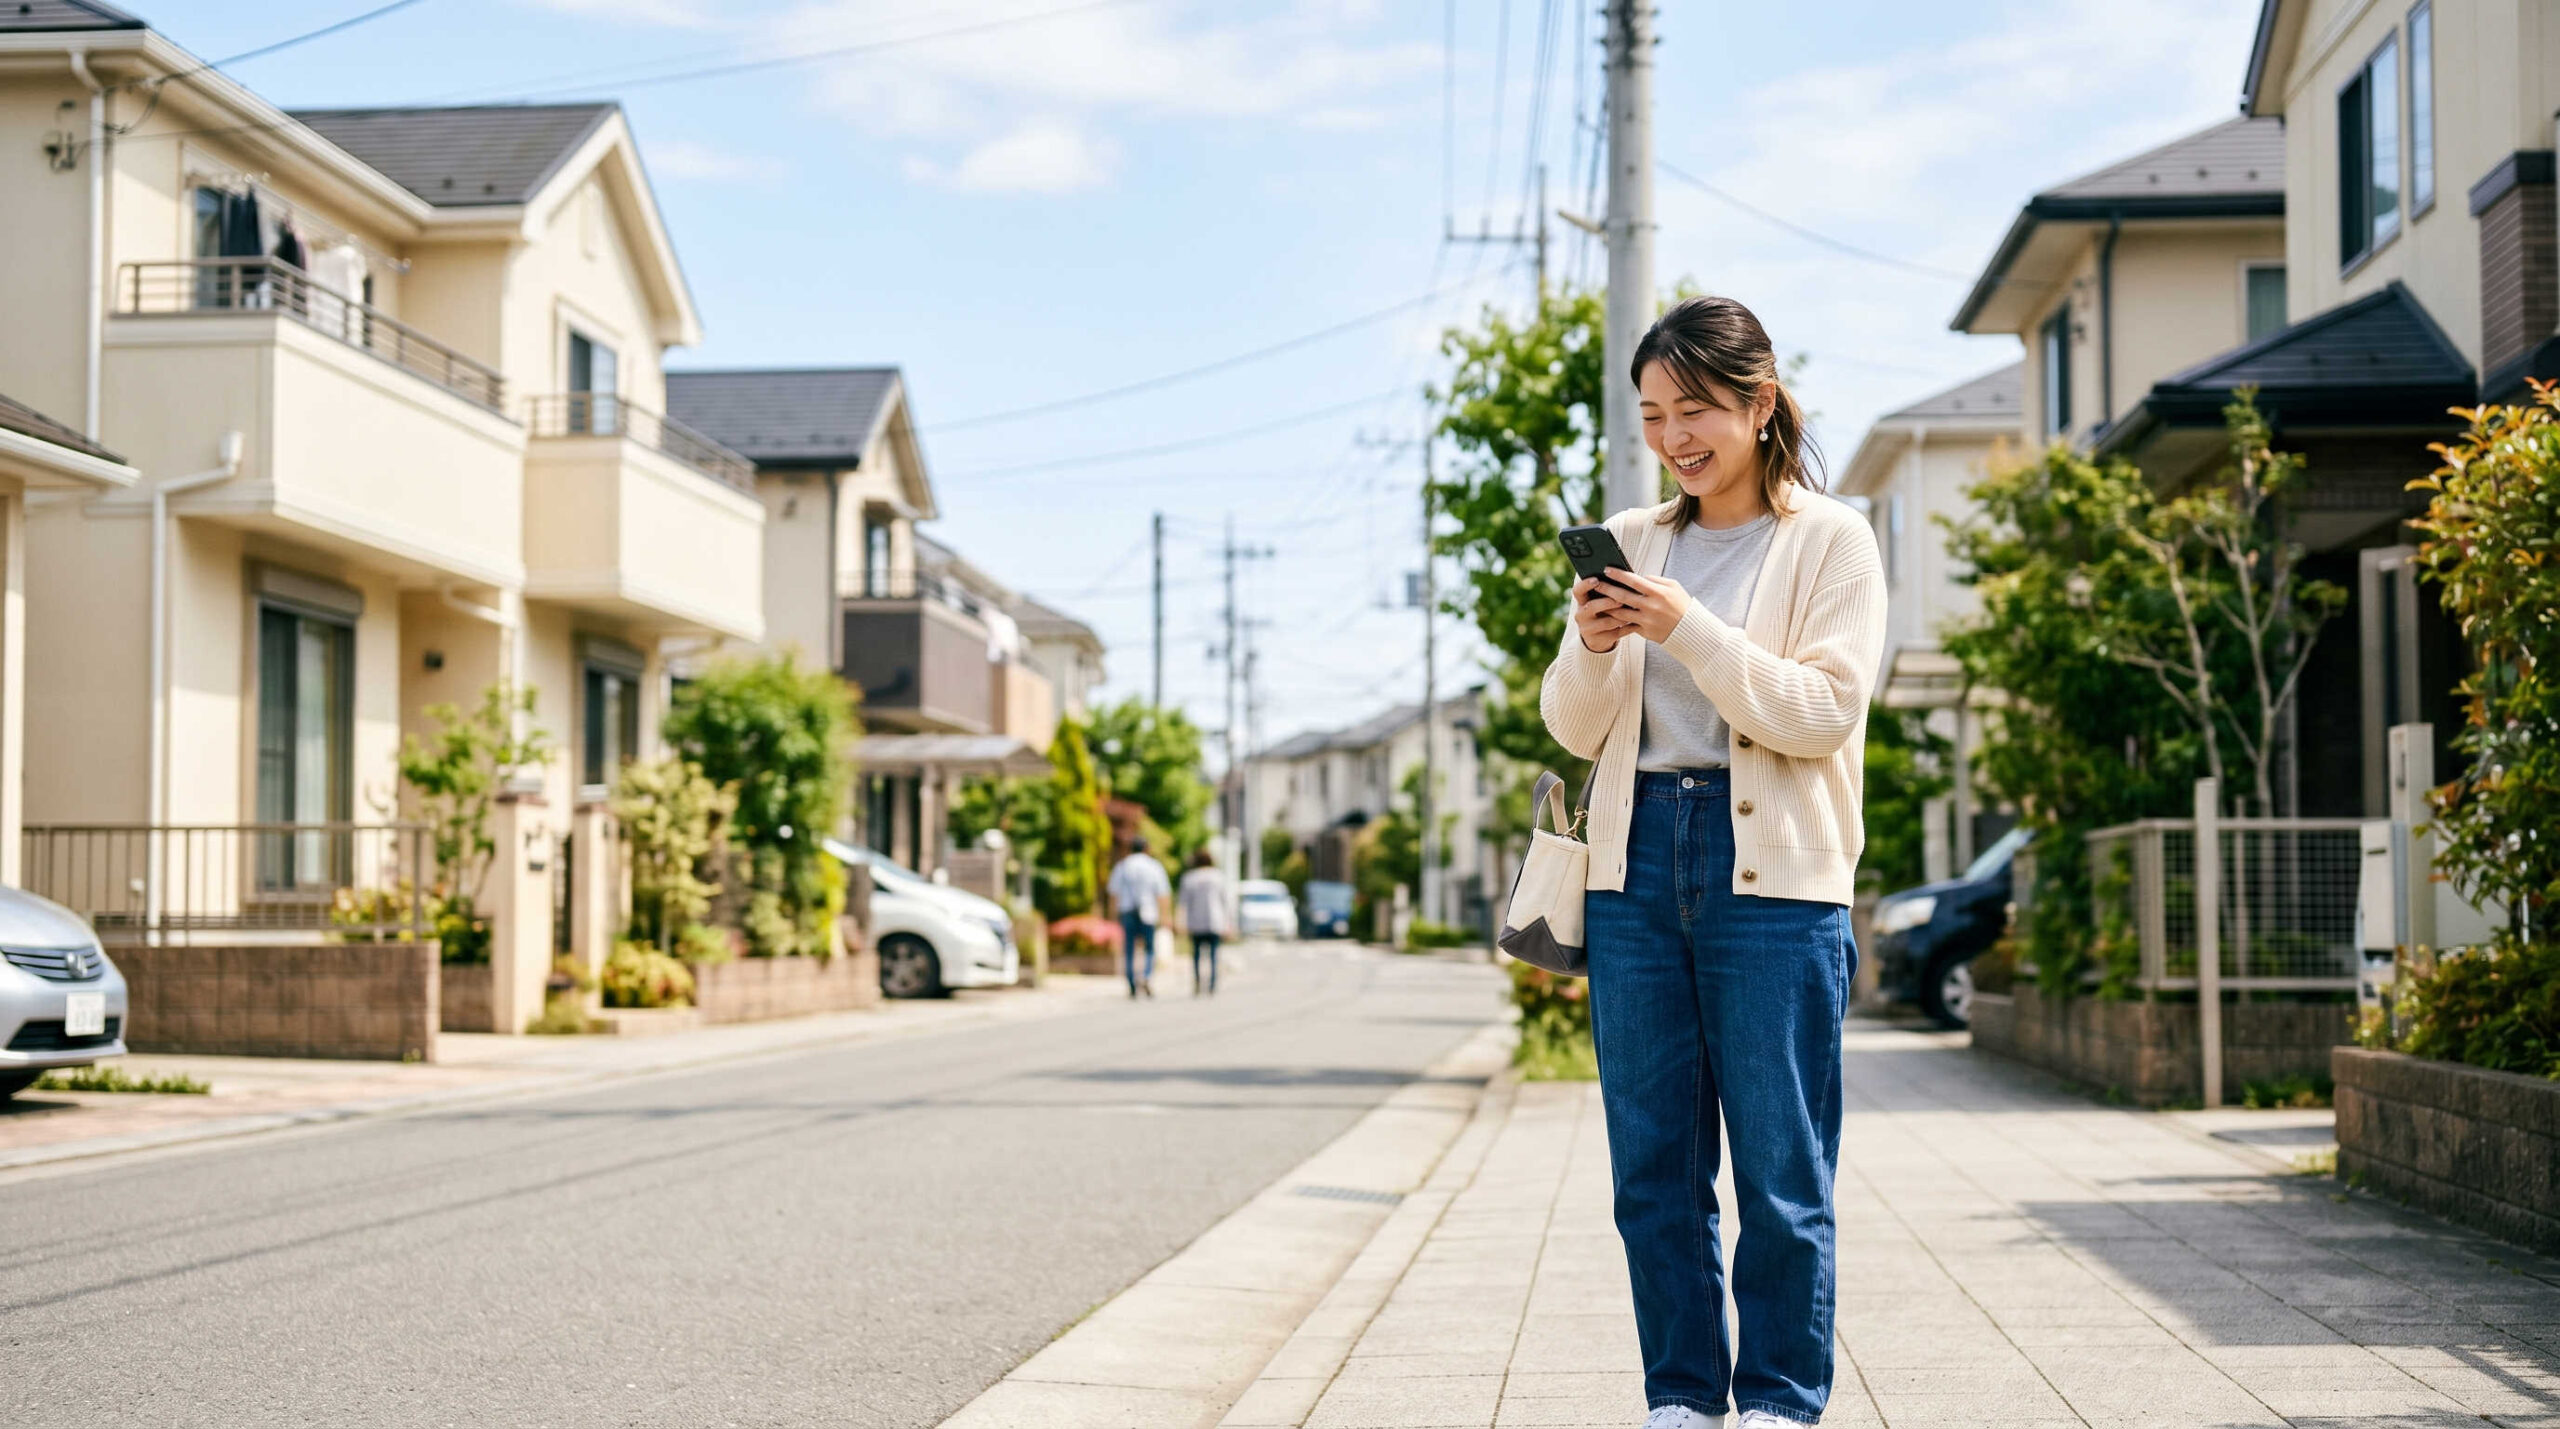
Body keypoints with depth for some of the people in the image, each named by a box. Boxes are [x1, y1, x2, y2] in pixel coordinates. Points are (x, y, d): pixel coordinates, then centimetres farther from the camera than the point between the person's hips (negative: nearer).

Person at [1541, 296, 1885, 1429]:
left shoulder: (1829, 540, 2)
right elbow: (1576, 729, 13)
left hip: (1773, 872, -4)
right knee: (1653, 1163, 6)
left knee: (1781, 1166, -1)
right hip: (1638, 864, 4)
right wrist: (1593, 648, -8)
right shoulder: (1632, 542, 14)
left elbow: (1823, 713, -9)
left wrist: (1691, 632, -17)